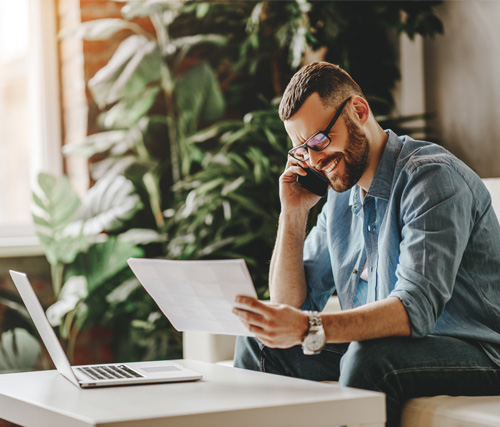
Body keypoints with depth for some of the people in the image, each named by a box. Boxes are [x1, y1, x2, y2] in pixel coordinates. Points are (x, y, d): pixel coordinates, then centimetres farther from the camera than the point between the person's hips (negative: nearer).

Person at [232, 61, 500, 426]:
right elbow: (292, 304, 10)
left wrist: (310, 329, -43)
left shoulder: (432, 177, -17)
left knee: (369, 358, -36)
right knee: (256, 347, -3)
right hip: (391, 347, 7)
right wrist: (294, 213, -1)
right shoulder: (340, 195, 9)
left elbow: (416, 307, -31)